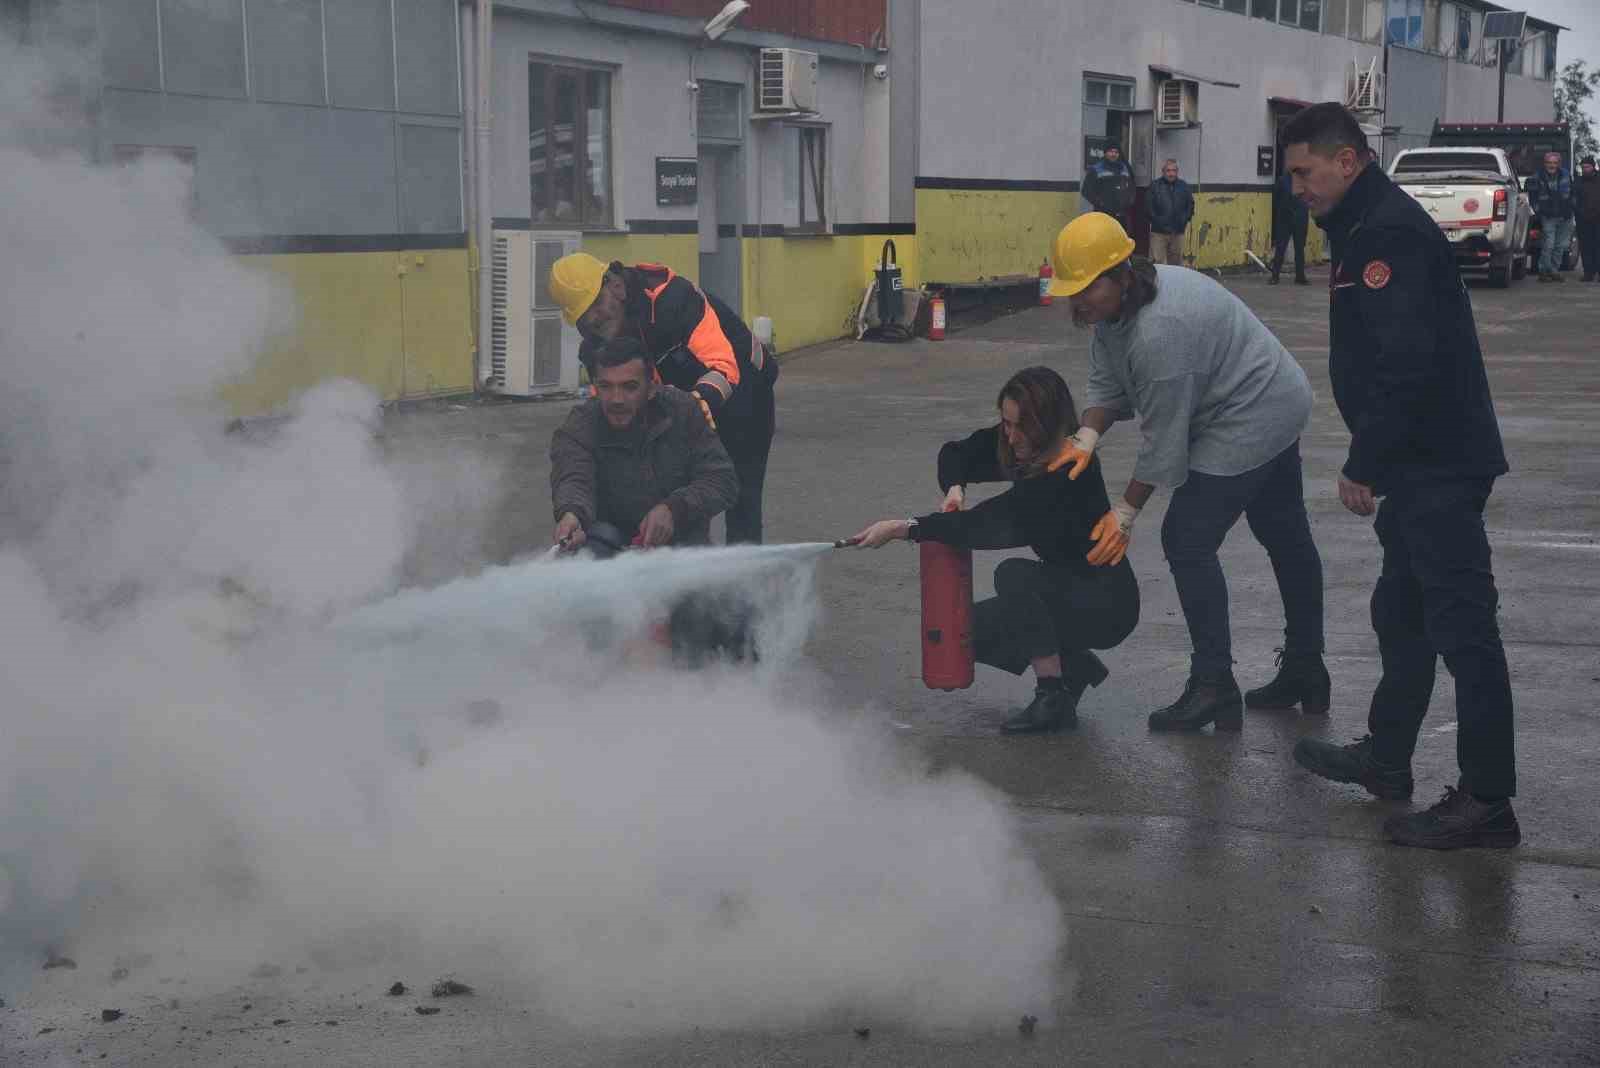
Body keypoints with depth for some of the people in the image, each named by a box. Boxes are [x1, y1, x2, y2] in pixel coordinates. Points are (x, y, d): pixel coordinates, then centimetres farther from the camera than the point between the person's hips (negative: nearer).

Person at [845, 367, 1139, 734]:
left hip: (1104, 603, -9)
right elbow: (956, 453, 11)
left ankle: (1054, 700, -21)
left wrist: (904, 528, -33)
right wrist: (955, 488, -13)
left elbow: (996, 522, -33)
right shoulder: (1021, 448, -4)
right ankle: (1073, 666, 14)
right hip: (1063, 586, 9)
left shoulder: (1070, 472, -28)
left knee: (1014, 575, -32)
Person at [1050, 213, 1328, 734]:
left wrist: (1126, 511, -17)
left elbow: (1163, 437, -26)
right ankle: (1305, 675, 33)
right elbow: (1107, 386, 2)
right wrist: (1086, 438, -18)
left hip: (1248, 424, -11)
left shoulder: (1159, 331, -32)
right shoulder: (1114, 303, -1)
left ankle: (1213, 690, -7)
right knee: (1286, 538, 19)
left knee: (1188, 542, -11)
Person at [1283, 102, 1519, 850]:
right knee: (1402, 612, 21)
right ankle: (1386, 759, 35)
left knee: (1461, 624, -7)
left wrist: (1364, 464, -19)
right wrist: (1373, 462, 19)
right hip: (1420, 465, 11)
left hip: (1439, 467, -11)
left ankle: (1487, 801, -3)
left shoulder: (1388, 234, -17)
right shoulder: (1368, 228, 17)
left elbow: (1404, 364, -25)